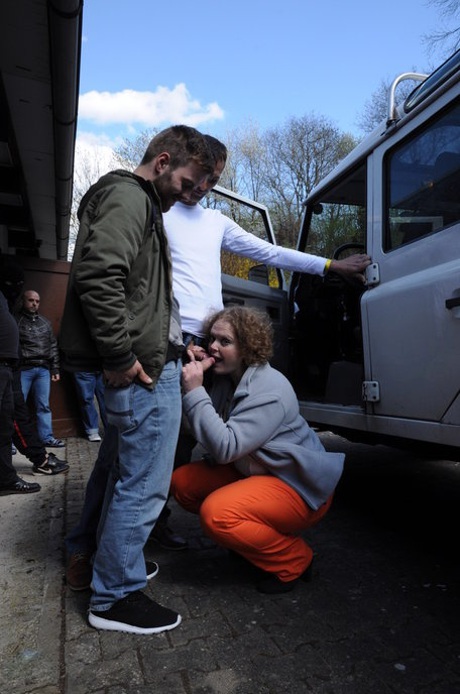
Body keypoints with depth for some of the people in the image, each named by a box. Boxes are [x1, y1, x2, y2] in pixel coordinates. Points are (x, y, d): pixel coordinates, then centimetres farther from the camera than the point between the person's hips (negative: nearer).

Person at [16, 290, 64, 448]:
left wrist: (55, 369, 13)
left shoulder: (45, 322, 15)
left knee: (44, 406, 8)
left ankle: (46, 437, 15)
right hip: (23, 369, -4)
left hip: (43, 369, 4)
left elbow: (53, 346, 17)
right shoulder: (16, 320, 0)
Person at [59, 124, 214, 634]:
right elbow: (98, 275, -24)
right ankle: (115, 597, 14)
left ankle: (113, 560, 38)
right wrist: (120, 356, -21)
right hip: (144, 369, -11)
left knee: (129, 476, 21)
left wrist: (172, 344, 21)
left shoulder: (140, 203, 25)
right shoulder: (129, 197, -8)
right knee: (144, 485, -2)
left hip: (148, 364, 11)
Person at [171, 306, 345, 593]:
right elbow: (203, 430, -2)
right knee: (182, 482, -1)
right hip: (252, 472, 9)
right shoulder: (225, 378, 2)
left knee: (216, 512, -29)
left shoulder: (270, 391, -26)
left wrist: (195, 392, -31)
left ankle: (294, 560, -3)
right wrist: (192, 379, -13)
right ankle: (255, 536, 14)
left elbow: (226, 448, -33)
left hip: (300, 487, -9)